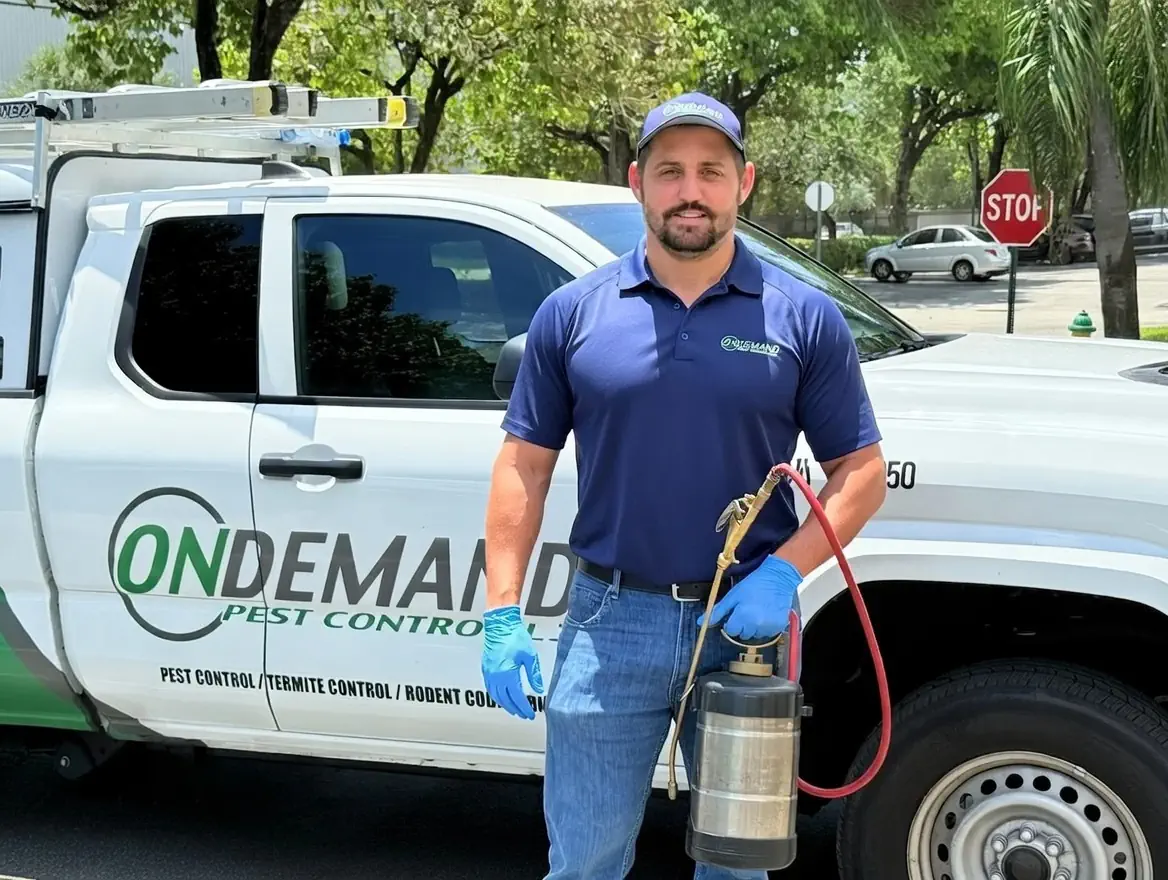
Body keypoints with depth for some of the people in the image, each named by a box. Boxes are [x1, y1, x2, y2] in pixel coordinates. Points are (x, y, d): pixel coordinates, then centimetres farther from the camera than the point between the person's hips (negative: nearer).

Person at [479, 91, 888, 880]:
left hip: (746, 622, 0)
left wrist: (783, 573, -14)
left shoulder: (805, 319, -1)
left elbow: (861, 472, 1)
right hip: (609, 622, 0)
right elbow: (525, 466, 3)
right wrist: (502, 614, -5)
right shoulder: (573, 313, 1)